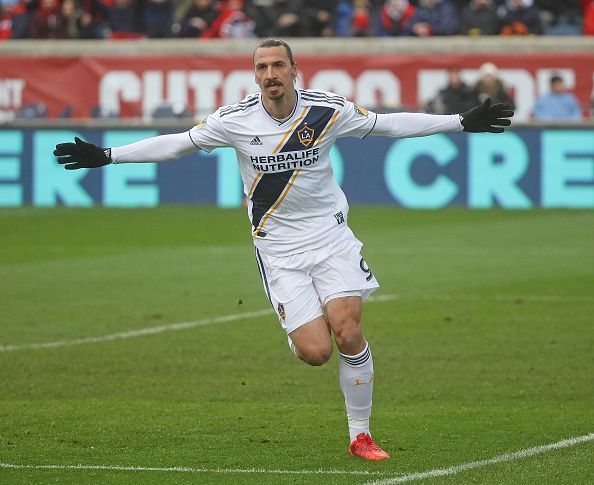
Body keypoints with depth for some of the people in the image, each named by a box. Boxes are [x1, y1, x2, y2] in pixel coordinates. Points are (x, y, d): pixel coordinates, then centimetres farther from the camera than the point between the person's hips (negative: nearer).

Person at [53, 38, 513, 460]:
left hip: (330, 234, 0)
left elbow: (391, 123, 4)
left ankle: (361, 434, 2)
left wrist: (463, 122, 3)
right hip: (279, 247, 0)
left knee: (348, 334, -16)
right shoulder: (234, 121, -8)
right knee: (315, 351, -14)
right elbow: (176, 143, 2)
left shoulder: (328, 110, -7)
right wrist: (105, 156, -1)